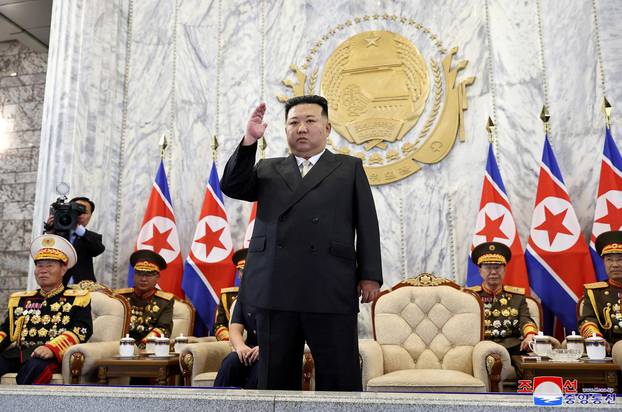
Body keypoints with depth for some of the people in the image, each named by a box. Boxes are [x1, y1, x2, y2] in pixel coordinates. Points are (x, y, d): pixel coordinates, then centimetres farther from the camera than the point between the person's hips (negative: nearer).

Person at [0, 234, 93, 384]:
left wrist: (51, 348, -21)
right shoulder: (20, 299, 28)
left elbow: (82, 331, -4)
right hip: (16, 353, 4)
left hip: (53, 355, -4)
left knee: (36, 366, -38)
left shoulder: (77, 298, 11)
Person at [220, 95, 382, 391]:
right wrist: (249, 141, -5)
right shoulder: (268, 170, 22)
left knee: (339, 378, 0)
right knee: (276, 377, 7)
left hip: (330, 289, -2)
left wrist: (370, 275, -2)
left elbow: (367, 223, 9)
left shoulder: (349, 168, 16)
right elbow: (232, 187, 8)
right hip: (275, 289, 2)